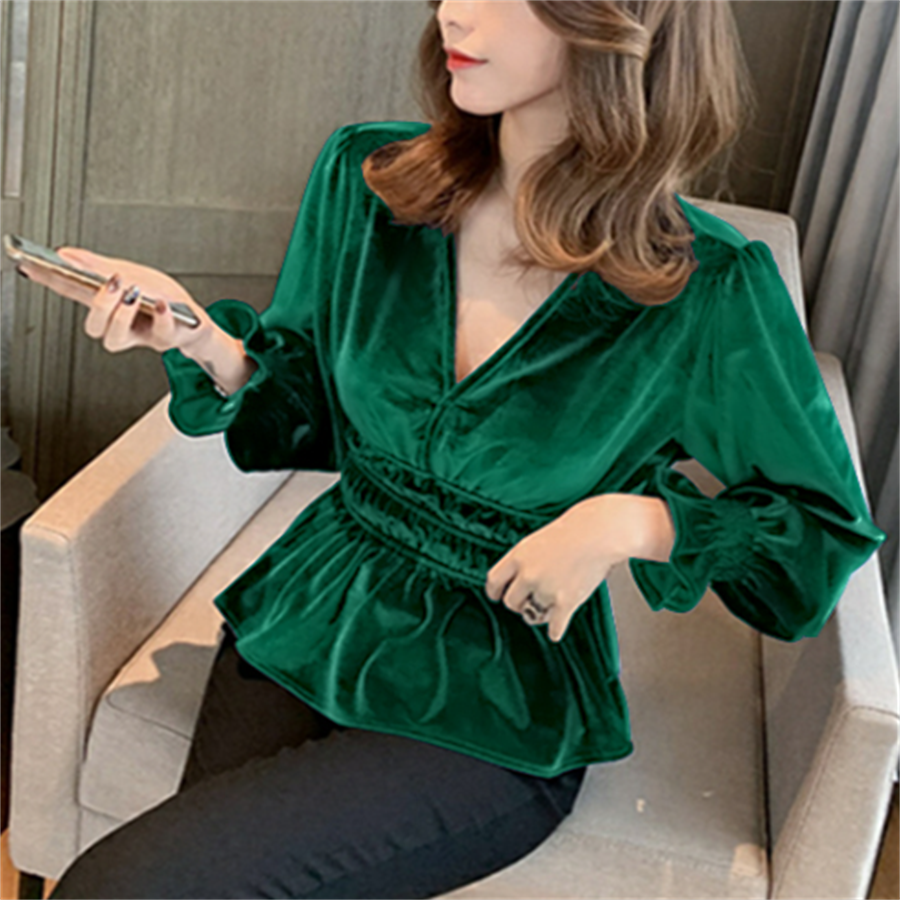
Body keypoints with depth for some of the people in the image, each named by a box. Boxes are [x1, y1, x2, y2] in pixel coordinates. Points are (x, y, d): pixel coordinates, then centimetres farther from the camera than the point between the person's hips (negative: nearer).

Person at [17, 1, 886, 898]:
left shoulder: (710, 293, -16)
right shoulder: (363, 175, -4)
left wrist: (633, 520, -19)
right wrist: (205, 343, -12)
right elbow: (310, 418, 7)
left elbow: (827, 530, -3)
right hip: (308, 619, 4)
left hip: (495, 702, -4)